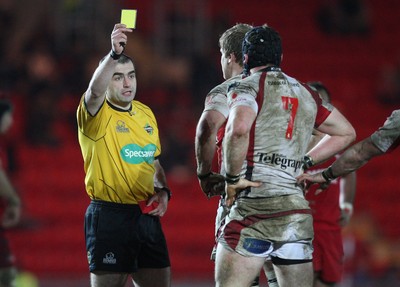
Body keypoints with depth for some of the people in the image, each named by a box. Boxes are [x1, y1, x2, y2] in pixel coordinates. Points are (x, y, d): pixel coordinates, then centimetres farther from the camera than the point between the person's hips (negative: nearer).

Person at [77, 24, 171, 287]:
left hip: (147, 215, 6)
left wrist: (163, 191, 5)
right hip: (109, 216, -6)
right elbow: (95, 90, -33)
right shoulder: (97, 114, -8)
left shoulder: (146, 114, 13)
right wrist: (114, 54, -47)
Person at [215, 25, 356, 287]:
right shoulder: (306, 94, 18)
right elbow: (347, 133, 29)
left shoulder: (247, 87, -1)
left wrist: (231, 178, -10)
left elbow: (239, 128, -23)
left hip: (255, 206, -6)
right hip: (298, 212, 6)